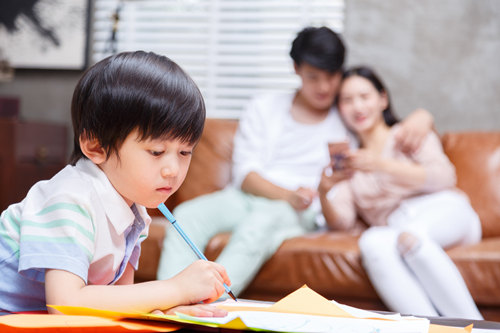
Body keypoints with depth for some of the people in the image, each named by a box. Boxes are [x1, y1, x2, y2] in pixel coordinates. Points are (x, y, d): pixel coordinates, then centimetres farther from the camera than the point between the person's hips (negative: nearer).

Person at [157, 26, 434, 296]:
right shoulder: (264, 108, 17)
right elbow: (245, 173, 5)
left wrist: (419, 117, -9)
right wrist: (288, 195, -16)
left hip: (298, 213, -2)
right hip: (248, 196, 2)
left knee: (260, 223, -39)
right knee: (189, 214, -31)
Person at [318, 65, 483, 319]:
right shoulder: (349, 160, 26)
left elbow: (444, 177, -1)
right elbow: (342, 221, 11)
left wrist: (382, 164, -12)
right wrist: (324, 190, -11)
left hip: (444, 211, -2)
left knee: (410, 235, -38)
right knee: (372, 242, -35)